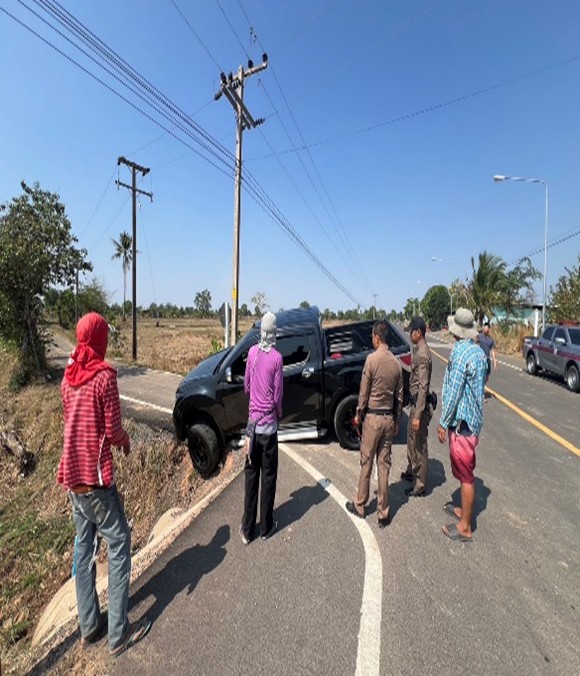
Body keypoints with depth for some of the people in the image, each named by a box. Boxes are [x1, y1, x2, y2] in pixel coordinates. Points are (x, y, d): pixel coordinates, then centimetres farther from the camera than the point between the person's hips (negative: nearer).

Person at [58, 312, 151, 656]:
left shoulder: (68, 376, 4)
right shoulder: (104, 376, -17)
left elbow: (74, 421, 14)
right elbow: (113, 432, -15)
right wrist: (126, 441, 4)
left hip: (72, 474, 7)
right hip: (96, 476, -7)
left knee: (84, 547, 17)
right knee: (119, 545, 6)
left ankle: (89, 626, 32)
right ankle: (118, 633, 15)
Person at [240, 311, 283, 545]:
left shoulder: (252, 352, -3)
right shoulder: (276, 357, -13)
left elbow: (246, 386, 5)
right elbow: (277, 395, -10)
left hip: (253, 420, 3)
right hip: (269, 423, -3)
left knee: (251, 475, 13)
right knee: (268, 476, 10)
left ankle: (247, 530, 23)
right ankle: (267, 527, 24)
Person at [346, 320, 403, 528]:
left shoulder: (372, 359, -15)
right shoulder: (396, 362, 1)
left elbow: (364, 391, -11)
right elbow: (399, 395, 6)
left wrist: (358, 414, 3)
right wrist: (396, 421, 17)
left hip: (373, 417, -5)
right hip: (389, 418, 5)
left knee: (366, 464, 8)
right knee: (384, 466, 11)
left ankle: (359, 506, 24)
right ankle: (383, 513, 20)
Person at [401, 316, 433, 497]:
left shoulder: (423, 354, -23)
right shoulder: (418, 350, 8)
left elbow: (423, 387, -26)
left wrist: (418, 415, -25)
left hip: (421, 405, -10)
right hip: (416, 402, 10)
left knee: (420, 445, 2)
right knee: (411, 439, 23)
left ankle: (420, 486, 16)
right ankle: (411, 471, 41)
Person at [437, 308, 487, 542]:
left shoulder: (460, 352, -21)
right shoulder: (479, 352, 6)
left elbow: (453, 391, -21)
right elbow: (480, 385, 14)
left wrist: (443, 422, -13)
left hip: (461, 421, -9)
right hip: (475, 418, 9)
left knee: (465, 474, 2)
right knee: (466, 471, 22)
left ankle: (464, 527, 15)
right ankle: (464, 510, 38)